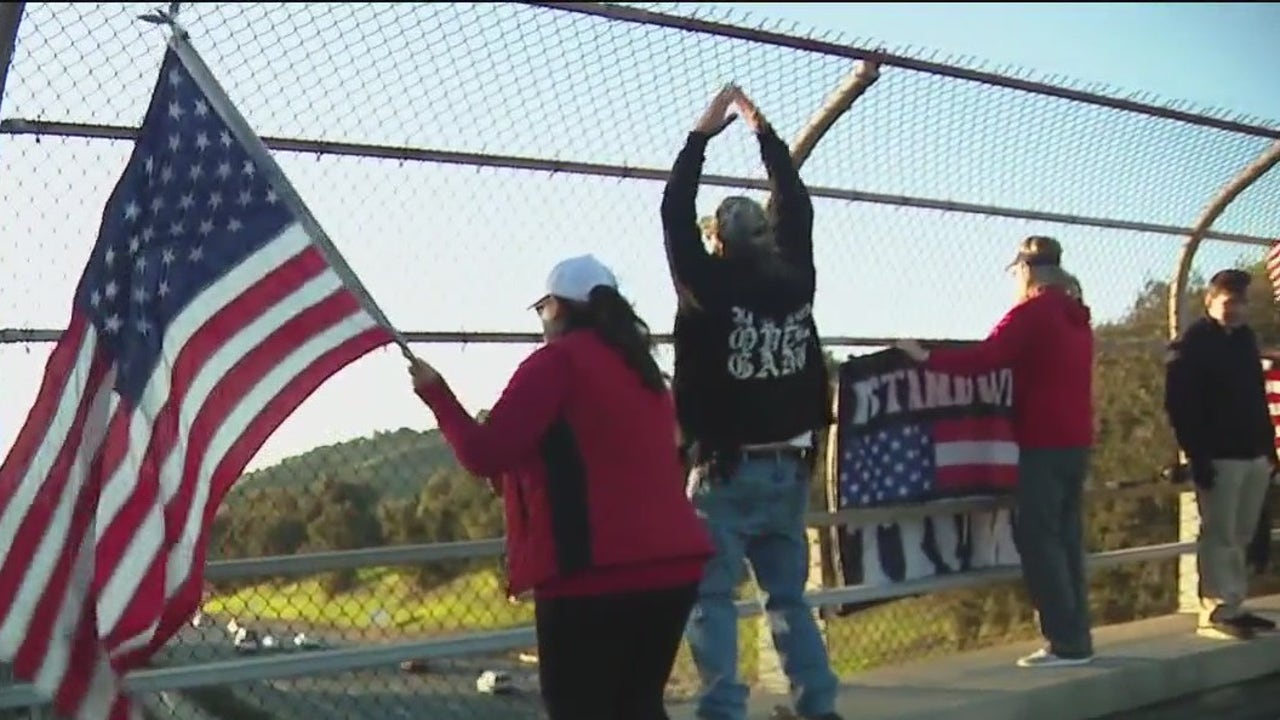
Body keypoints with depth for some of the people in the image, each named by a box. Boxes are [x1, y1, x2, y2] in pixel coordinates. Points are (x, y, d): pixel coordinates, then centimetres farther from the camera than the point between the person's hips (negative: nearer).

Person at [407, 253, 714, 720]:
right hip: (670, 564, 8)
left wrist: (435, 393, 2)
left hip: (594, 573, -7)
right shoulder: (640, 368, 18)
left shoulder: (557, 362, -5)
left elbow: (485, 455, -12)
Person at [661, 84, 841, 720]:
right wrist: (764, 132, 25)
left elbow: (675, 214, 0)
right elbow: (796, 209, 16)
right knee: (789, 595, 14)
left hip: (725, 470, -5)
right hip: (788, 469, 5)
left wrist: (702, 134, 8)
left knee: (712, 596, -1)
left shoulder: (709, 286, -9)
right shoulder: (794, 280, 2)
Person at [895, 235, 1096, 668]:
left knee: (1037, 539, -5)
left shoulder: (1032, 312, -9)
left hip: (1044, 443, -8)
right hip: (1076, 441, 8)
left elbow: (985, 359, -17)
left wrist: (927, 357, -10)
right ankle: (1077, 638, 11)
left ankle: (1066, 643, -7)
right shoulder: (1076, 315, 16)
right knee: (1065, 538, 11)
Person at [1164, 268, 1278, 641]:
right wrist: (1196, 455, -17)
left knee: (1240, 536, 10)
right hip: (1218, 457, -7)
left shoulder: (1246, 338, 16)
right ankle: (1215, 612, -2)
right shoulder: (1191, 344, -7)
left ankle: (1233, 606, 17)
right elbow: (1178, 405, -12)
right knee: (1219, 536, -6)